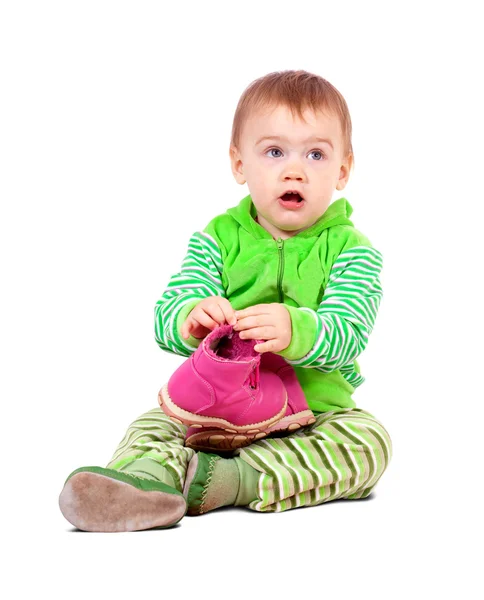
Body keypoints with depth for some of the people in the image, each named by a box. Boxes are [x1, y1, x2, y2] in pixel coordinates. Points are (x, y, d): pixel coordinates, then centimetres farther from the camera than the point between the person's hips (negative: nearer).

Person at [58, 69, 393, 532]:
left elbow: (346, 335, -19)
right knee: (151, 424, -19)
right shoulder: (217, 239, 5)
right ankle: (151, 476, -51)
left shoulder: (352, 251, -2)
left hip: (314, 411, -1)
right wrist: (190, 319, -35)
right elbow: (166, 314, -8)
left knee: (368, 441, -28)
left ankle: (231, 481, -38)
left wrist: (294, 330, -42)